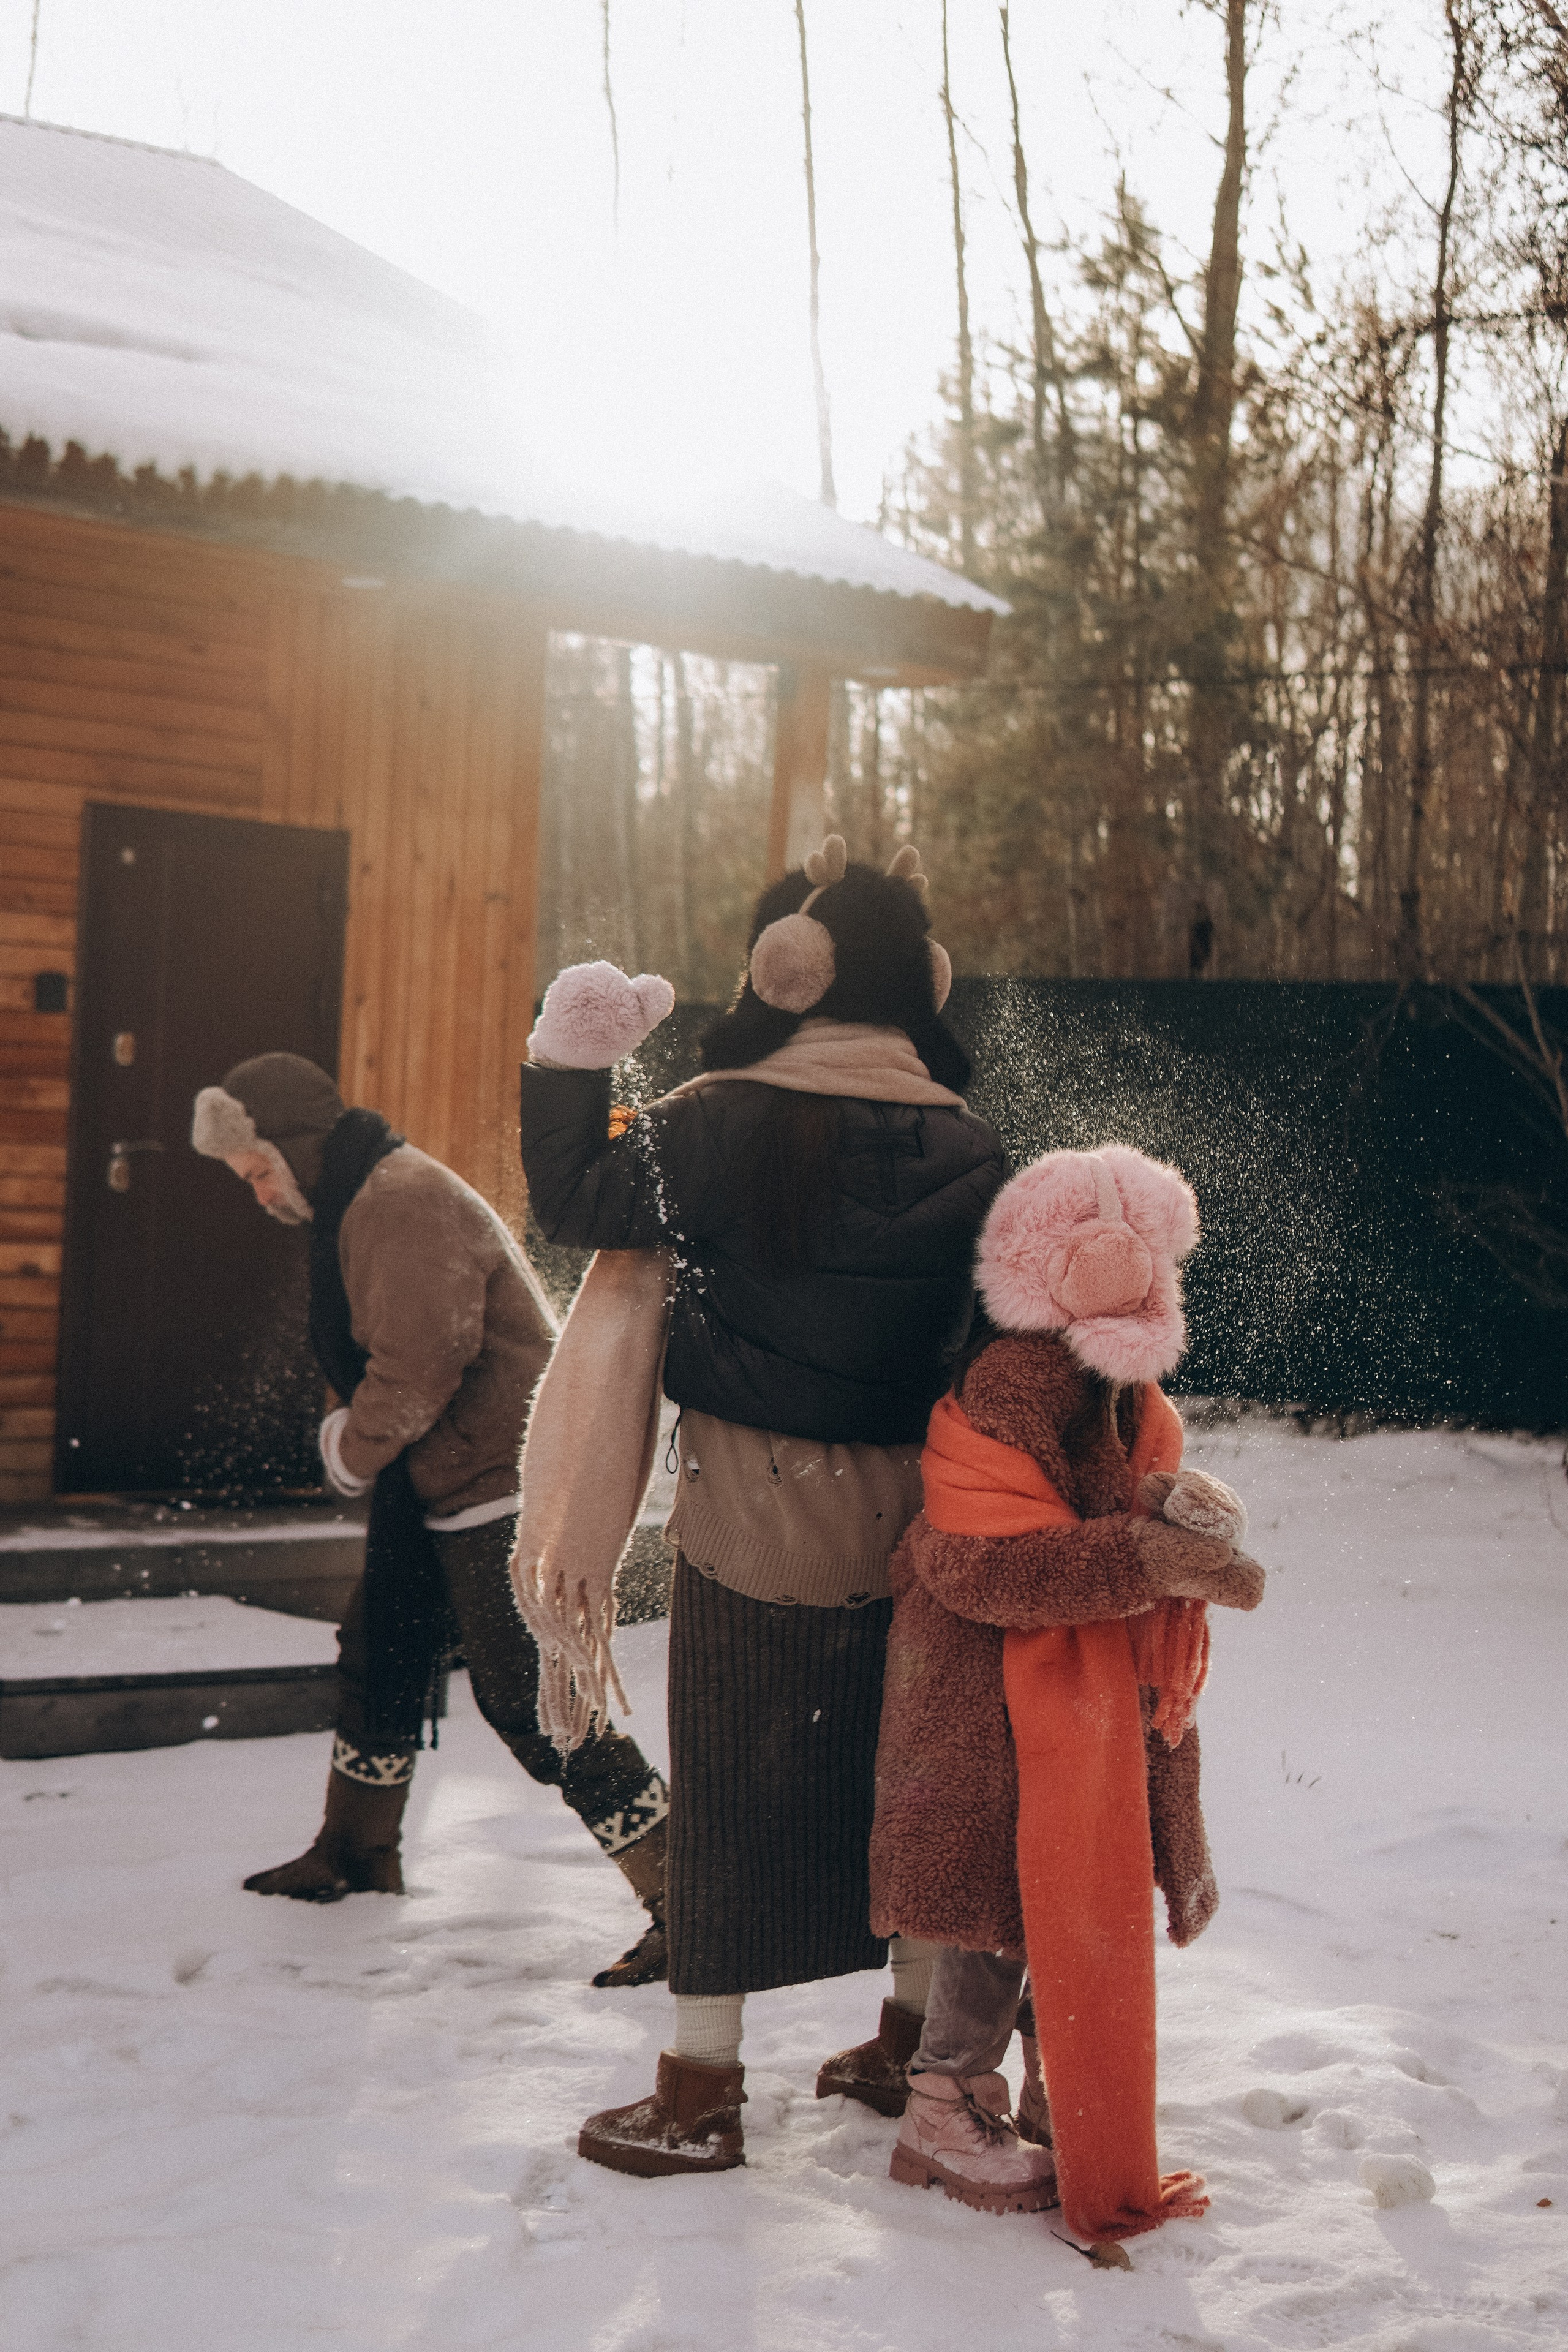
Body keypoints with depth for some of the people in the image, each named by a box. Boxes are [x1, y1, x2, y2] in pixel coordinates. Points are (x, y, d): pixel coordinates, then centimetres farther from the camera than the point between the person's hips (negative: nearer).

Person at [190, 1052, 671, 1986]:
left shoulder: (407, 1203, -19)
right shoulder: (360, 1205, 16)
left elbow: (419, 1363, -27)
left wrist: (355, 1450, -11)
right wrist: (360, 1443, 8)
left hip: (500, 1484, -11)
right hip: (438, 1486, 11)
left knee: (527, 1698, -13)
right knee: (380, 1655, 22)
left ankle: (681, 1897, -10)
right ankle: (357, 1853, 42)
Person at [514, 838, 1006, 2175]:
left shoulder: (725, 1122, -14)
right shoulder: (965, 1146, -2)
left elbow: (577, 1200, -4)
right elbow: (978, 1324, 5)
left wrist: (572, 1062, 6)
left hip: (755, 1507, -4)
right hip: (907, 1512, 4)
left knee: (735, 1787, 5)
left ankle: (701, 2096, 14)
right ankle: (913, 2041, 34)